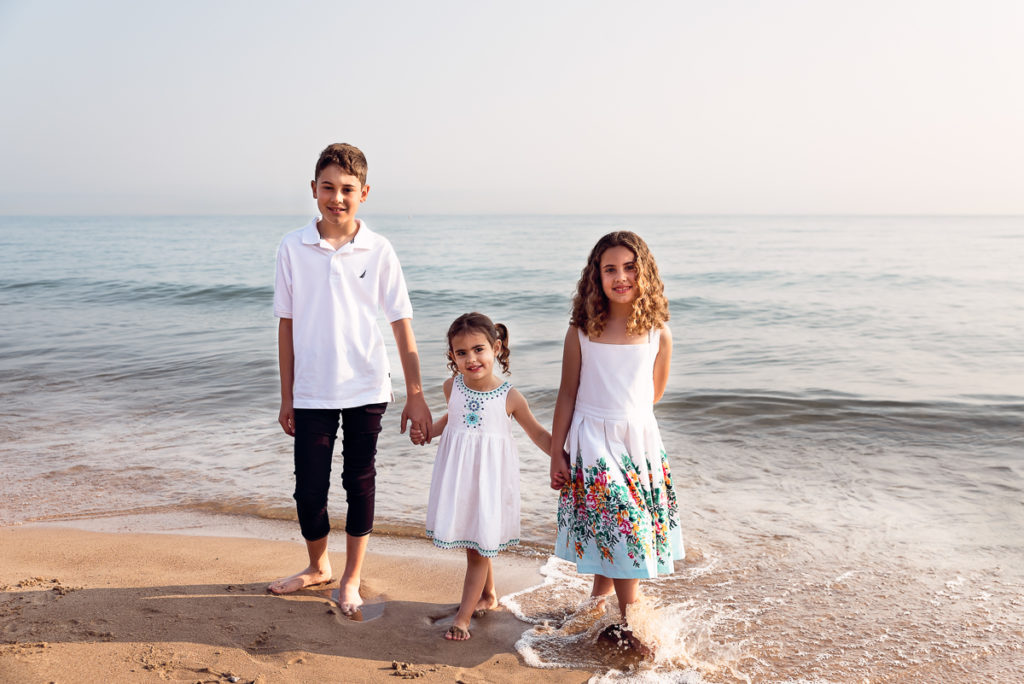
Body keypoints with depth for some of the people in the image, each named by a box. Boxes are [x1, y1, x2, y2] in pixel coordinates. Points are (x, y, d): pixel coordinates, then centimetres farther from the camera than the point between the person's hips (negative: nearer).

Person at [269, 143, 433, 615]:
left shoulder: (379, 251, -3)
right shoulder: (293, 249, -2)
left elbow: (401, 324, -2)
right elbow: (286, 325, 3)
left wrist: (415, 395, -5)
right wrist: (286, 397, 3)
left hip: (366, 389, 0)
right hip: (311, 393, 1)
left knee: (360, 482, 10)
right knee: (309, 488, 6)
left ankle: (351, 579, 27)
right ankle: (317, 566, 33)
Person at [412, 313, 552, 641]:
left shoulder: (510, 397, -12)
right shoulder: (452, 387, -3)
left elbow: (538, 433, 0)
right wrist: (427, 430, 9)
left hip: (489, 477, -4)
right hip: (457, 474, 4)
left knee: (479, 546, 1)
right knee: (473, 543, 15)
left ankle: (463, 616, 11)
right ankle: (488, 595, 39)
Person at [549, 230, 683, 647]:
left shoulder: (658, 334, -2)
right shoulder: (582, 331, -5)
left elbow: (653, 395, 12)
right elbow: (567, 395, 0)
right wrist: (556, 453, 0)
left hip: (639, 440, 2)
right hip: (593, 443, -2)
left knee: (617, 530, 7)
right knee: (621, 530, -4)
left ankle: (598, 601, 32)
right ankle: (630, 625, 9)